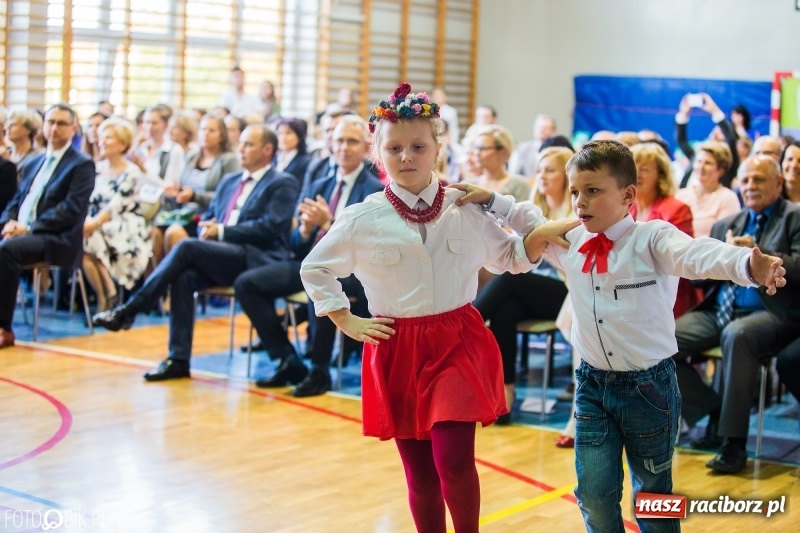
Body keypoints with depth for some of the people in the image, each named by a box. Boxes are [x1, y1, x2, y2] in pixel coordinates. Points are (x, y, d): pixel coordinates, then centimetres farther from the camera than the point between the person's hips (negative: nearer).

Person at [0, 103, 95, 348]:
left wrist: (29, 228, -17)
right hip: (20, 233, 7)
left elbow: (72, 210, -11)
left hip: (56, 239, -7)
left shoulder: (82, 165, 0)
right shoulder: (32, 164, 24)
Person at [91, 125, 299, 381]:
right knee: (184, 276, -26)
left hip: (256, 260, -6)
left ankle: (128, 310, -21)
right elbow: (207, 217, 25)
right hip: (219, 257, 6)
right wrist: (207, 228, 0)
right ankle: (179, 360, -24)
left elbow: (270, 227, -11)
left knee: (187, 246, -26)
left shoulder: (283, 184, 1)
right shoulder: (229, 181, 24)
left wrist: (222, 231, -13)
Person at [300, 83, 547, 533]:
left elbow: (516, 259, 11)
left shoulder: (467, 210, -1)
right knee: (420, 473, 7)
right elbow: (315, 269, 12)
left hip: (458, 343, -1)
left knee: (454, 461, -14)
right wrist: (347, 322, 5)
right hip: (397, 349, 1)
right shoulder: (363, 220, -3)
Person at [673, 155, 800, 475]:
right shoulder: (725, 225, 22)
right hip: (718, 311, 6)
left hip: (771, 314, -6)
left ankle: (734, 443, -31)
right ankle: (714, 413, 0)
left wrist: (759, 254, -19)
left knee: (737, 334, -39)